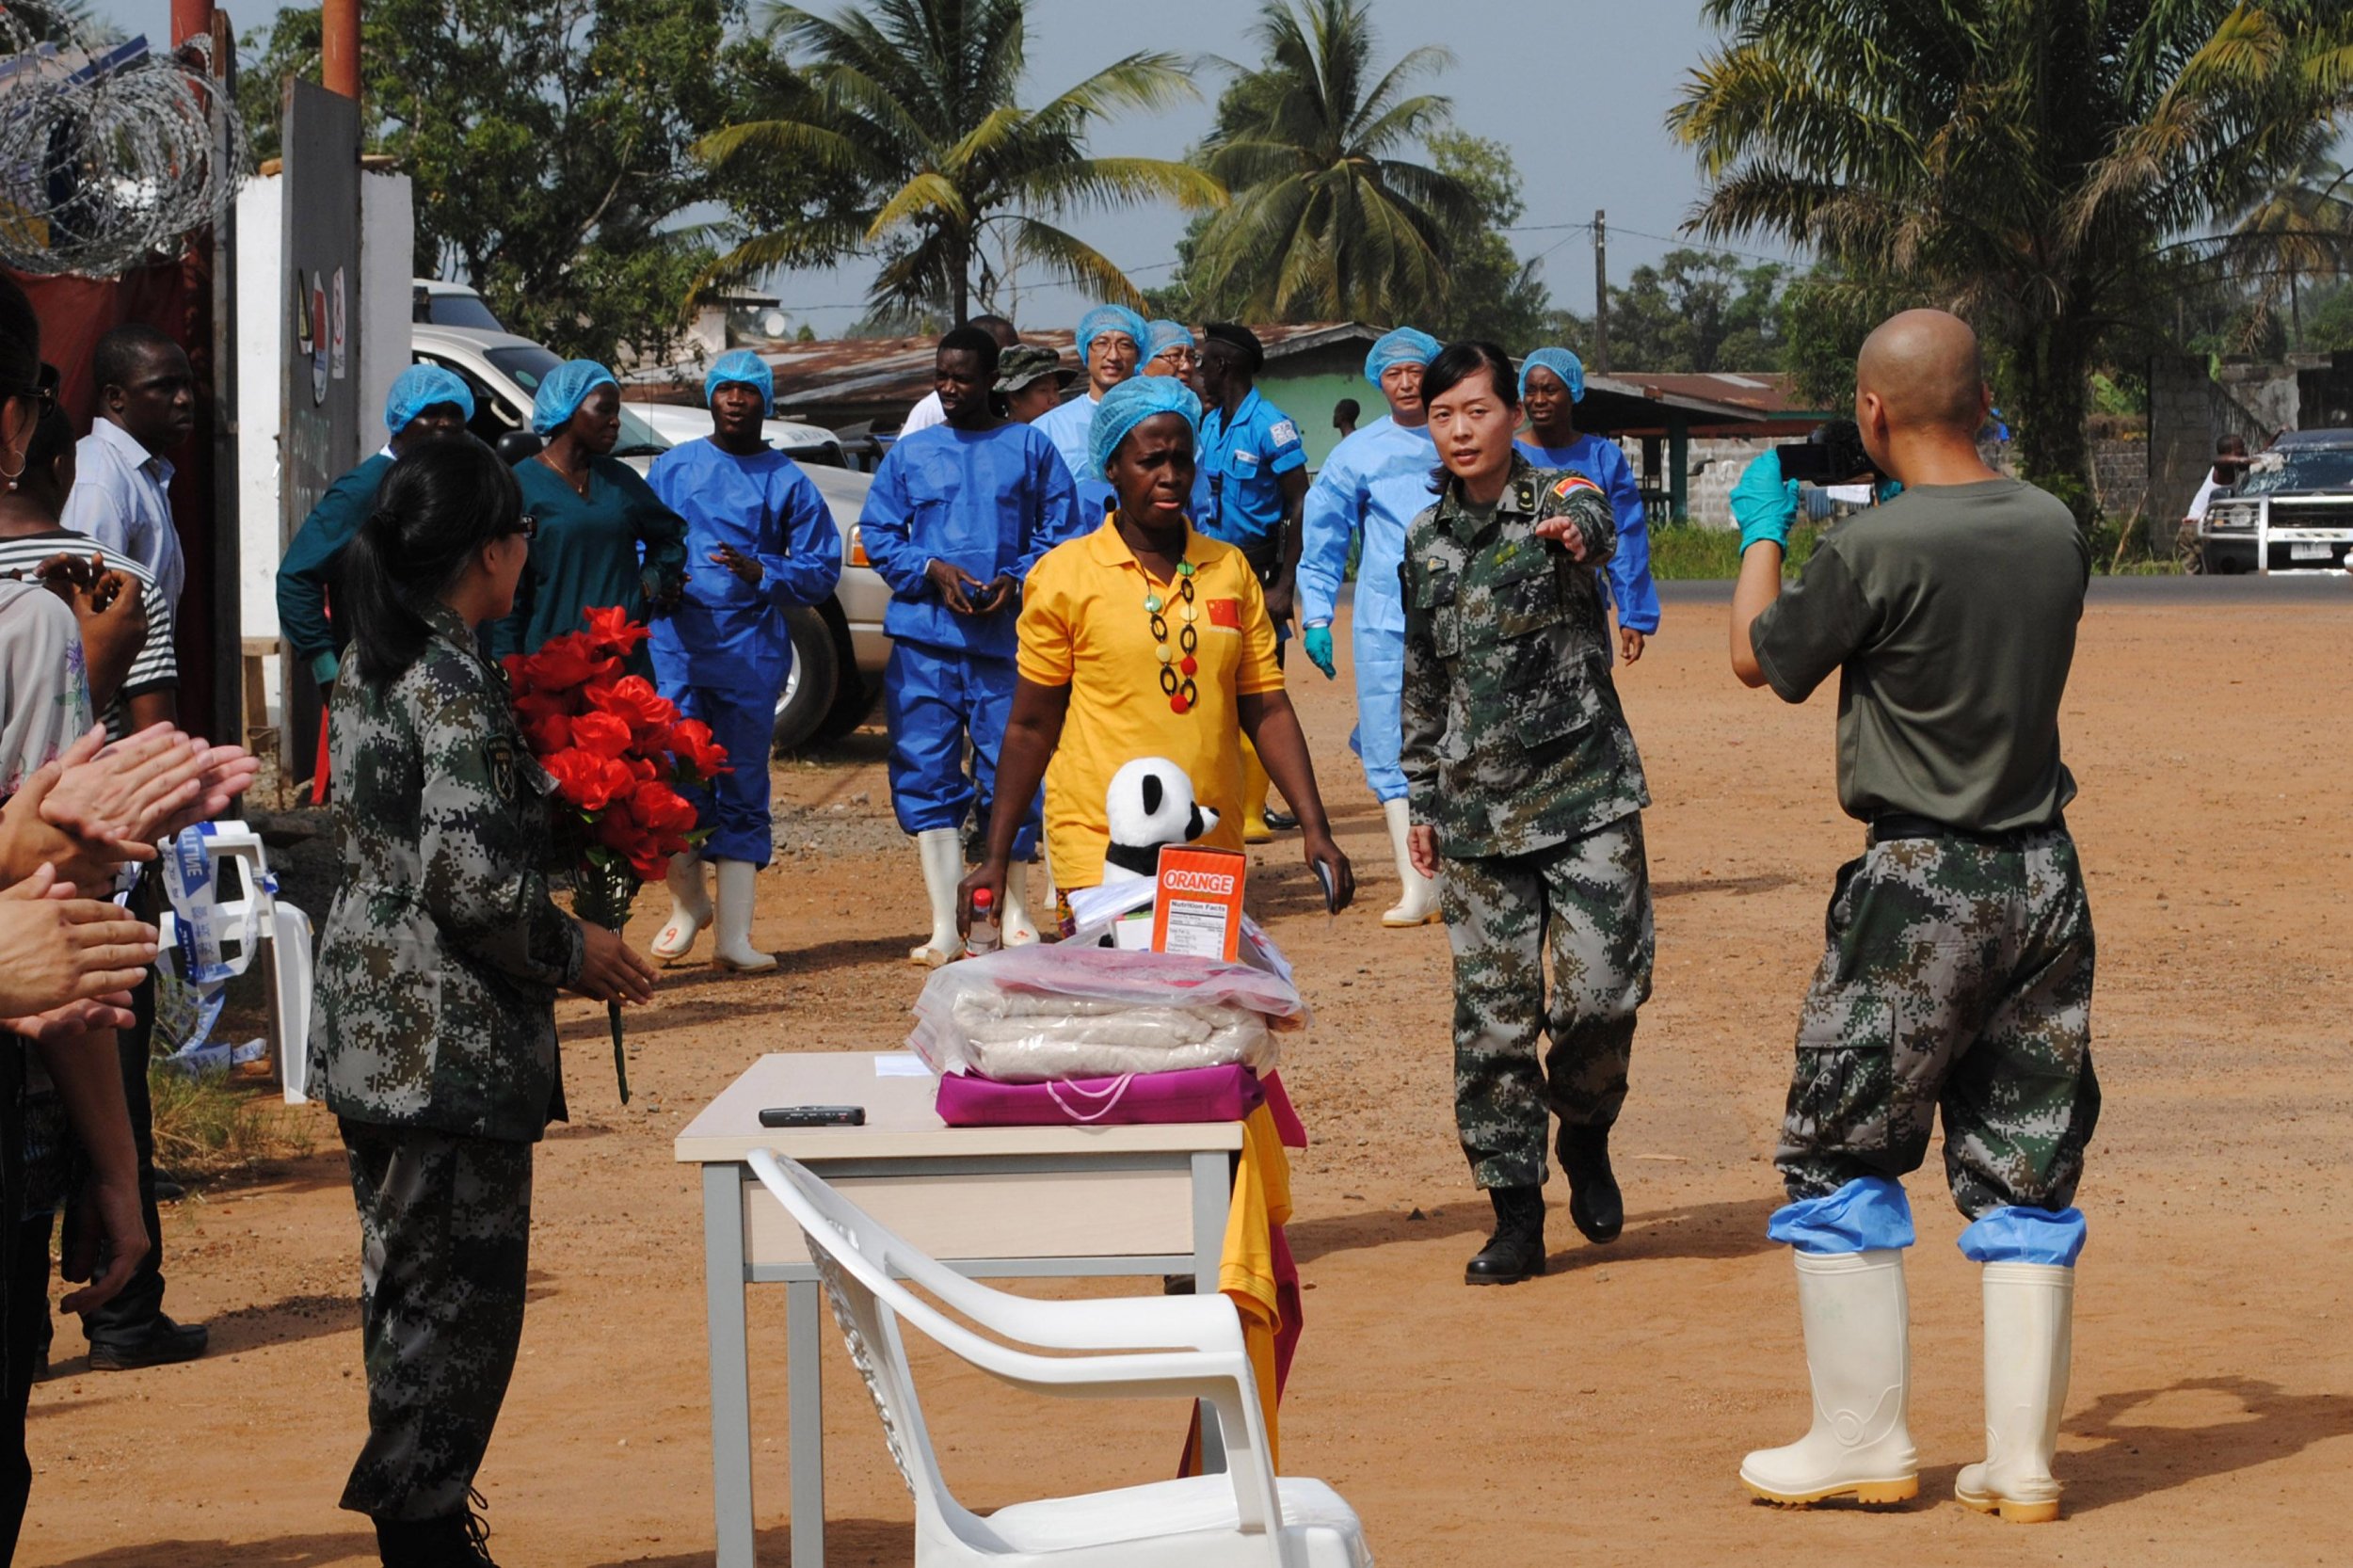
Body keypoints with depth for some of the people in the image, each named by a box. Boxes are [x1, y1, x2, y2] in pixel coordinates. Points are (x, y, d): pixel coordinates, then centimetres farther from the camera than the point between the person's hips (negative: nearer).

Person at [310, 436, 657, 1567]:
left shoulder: (372, 671, 11)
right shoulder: (455, 686, -18)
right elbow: (470, 881, -23)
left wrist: (553, 944, 17)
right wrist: (574, 951, -7)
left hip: (371, 1028, 10)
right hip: (452, 1039, -10)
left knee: (406, 1282, 15)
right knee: (458, 1291, -1)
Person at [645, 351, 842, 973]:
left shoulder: (787, 481, 8)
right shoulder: (672, 468, 12)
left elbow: (822, 567, 5)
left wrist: (760, 572, -12)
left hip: (752, 649, 0)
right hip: (677, 645, 0)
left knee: (743, 789, 1)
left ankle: (734, 934, 3)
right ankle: (687, 900, 18)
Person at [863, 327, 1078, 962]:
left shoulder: (1031, 448, 9)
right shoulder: (909, 455, 13)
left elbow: (1060, 531, 6)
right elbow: (878, 534, 10)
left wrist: (1016, 581, -10)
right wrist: (931, 571, -7)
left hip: (1007, 636, -1)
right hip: (924, 635, 2)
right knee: (926, 773, -2)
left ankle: (1013, 910, 19)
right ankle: (945, 927, 2)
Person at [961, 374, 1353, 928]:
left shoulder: (1231, 571, 10)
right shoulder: (1064, 574, 1)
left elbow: (1267, 711, 11)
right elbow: (1030, 727, 4)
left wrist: (1315, 829, 1)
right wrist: (996, 860, 2)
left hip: (1214, 850, 4)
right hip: (1097, 854, -3)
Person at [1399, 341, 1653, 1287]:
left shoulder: (1555, 503, -4)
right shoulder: (1425, 542, 10)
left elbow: (1595, 519, -31)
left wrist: (1576, 527, -55)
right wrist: (1422, 800, 17)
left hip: (1584, 791, -4)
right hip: (1479, 808, 4)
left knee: (1603, 989, -10)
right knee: (1493, 1012, 1)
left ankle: (1584, 1131, 20)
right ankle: (1515, 1213, 8)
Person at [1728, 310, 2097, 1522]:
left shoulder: (1874, 548, -16)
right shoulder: (2054, 532, 2)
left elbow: (1762, 660, -1)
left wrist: (1760, 533, 16)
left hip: (1920, 886, -6)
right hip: (2045, 877, 6)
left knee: (1839, 1162, 8)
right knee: (2025, 1175, 10)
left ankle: (1864, 1442, 11)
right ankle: (2022, 1459, 11)